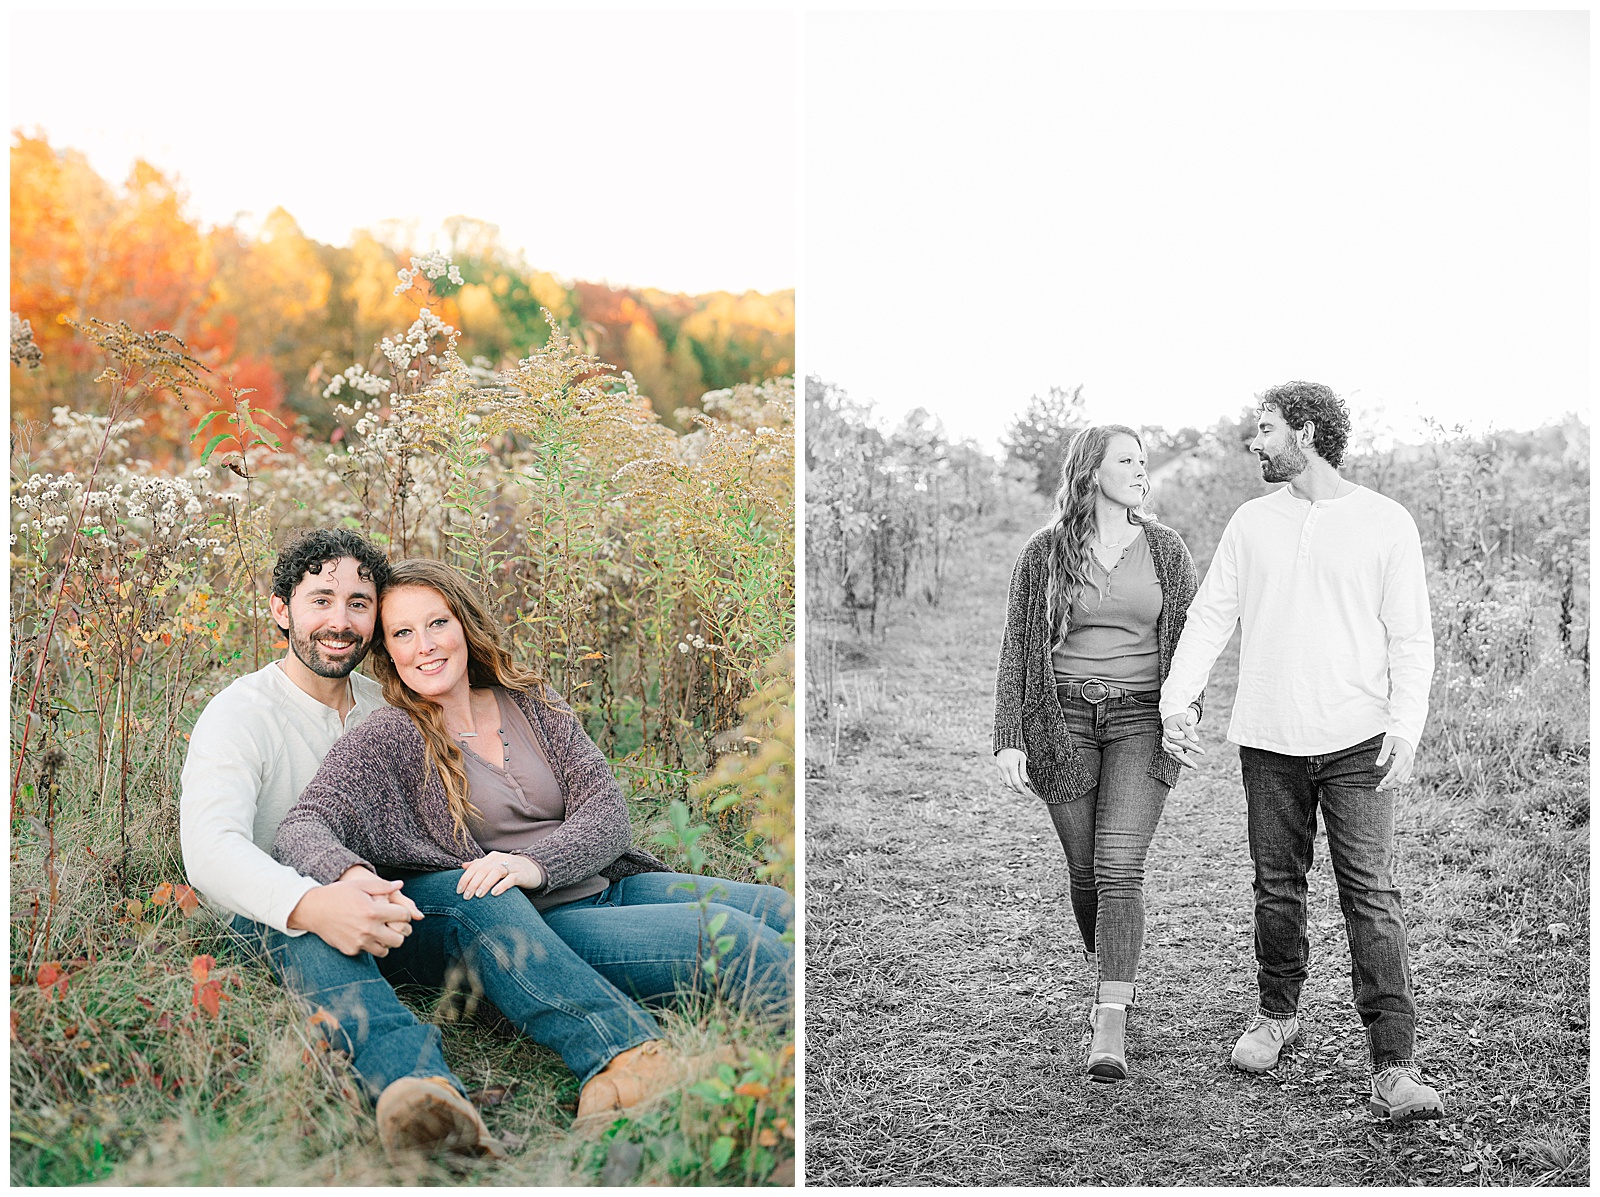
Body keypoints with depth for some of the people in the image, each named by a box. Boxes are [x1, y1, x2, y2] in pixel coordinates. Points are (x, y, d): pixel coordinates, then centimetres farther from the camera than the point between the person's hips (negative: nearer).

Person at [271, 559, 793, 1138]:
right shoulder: (384, 741, 1)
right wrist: (352, 875, -40)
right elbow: (302, 828, -15)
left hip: (610, 886, 6)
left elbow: (606, 812, 3)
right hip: (524, 934, -5)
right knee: (725, 934, -30)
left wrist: (535, 862, -19)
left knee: (779, 910, -15)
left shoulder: (531, 703, 12)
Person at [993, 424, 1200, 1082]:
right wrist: (1008, 738, -6)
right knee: (1084, 869, 9)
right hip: (1065, 718, 1)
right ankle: (1108, 978, 35)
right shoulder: (1044, 553, 1)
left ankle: (1110, 1026, -15)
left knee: (1121, 865, -13)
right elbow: (1015, 650, 2)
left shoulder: (1167, 549, 5)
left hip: (1141, 718, 0)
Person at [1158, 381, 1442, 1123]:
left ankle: (1394, 1069, -7)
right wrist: (1176, 700, -3)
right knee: (1277, 886, 12)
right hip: (1268, 740, 3)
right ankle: (1278, 1014, 32)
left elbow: (1411, 637, 0)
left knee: (1371, 896, -8)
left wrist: (1405, 727, -11)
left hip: (1357, 741, -3)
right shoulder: (1253, 522, 9)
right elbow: (1210, 616, 8)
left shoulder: (1386, 523, 1)